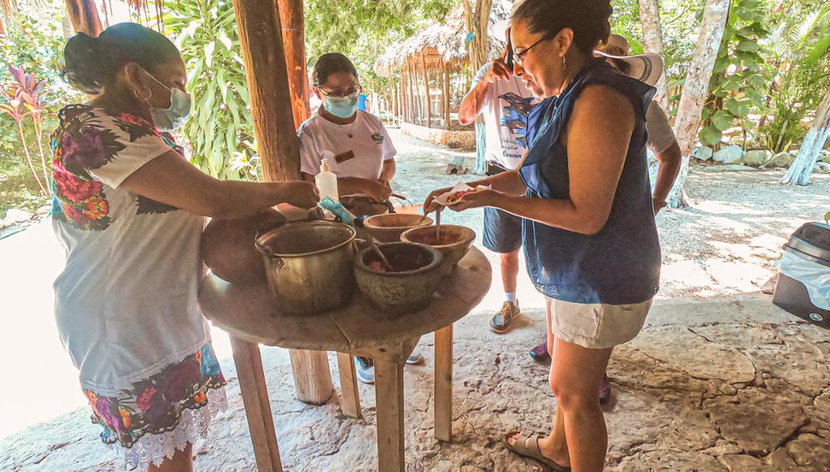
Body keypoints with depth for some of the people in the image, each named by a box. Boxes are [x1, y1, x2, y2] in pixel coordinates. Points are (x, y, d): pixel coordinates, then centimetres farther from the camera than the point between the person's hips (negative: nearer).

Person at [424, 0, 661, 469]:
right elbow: (528, 175, 12)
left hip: (600, 279, -10)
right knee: (564, 366, 26)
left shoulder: (599, 100, -24)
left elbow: (586, 216, -26)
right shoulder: (574, 98, 8)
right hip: (577, 270, 10)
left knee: (574, 391, 8)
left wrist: (493, 199, -22)